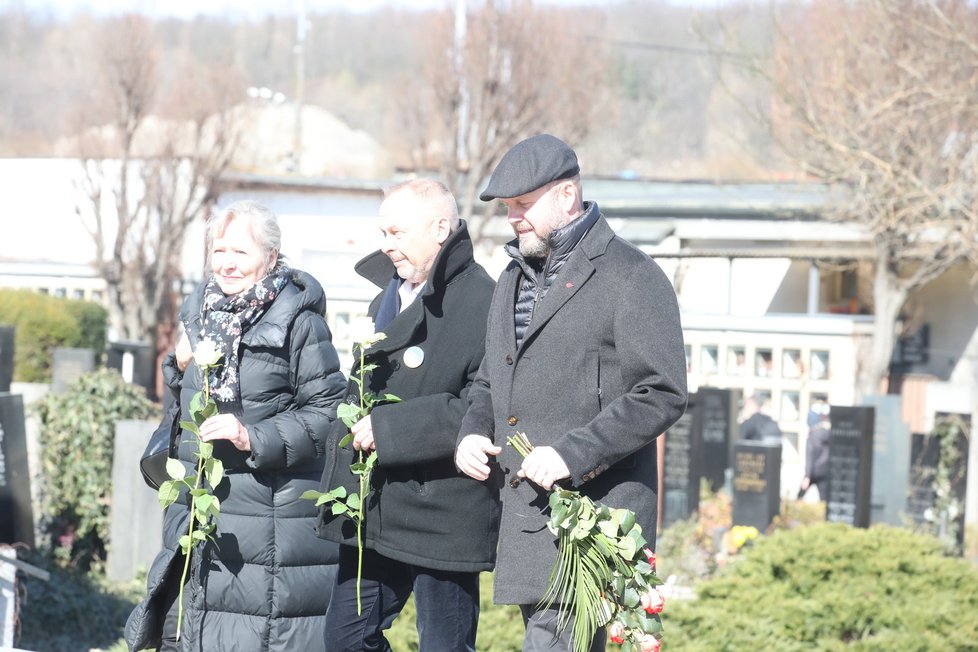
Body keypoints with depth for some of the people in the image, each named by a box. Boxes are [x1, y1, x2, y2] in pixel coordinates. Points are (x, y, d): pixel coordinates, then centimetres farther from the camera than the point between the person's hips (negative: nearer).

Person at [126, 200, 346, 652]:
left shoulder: (297, 322, -9)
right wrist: (181, 365, 4)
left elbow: (327, 411, -12)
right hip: (200, 504, 7)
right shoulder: (200, 311, 11)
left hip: (272, 510, -7)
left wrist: (254, 437, -19)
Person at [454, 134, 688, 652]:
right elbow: (488, 381, 29)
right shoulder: (514, 278, 20)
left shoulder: (631, 277, -6)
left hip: (593, 508, -8)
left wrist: (572, 453, -20)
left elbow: (663, 395, -12)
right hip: (525, 509, 8)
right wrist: (472, 433, 6)